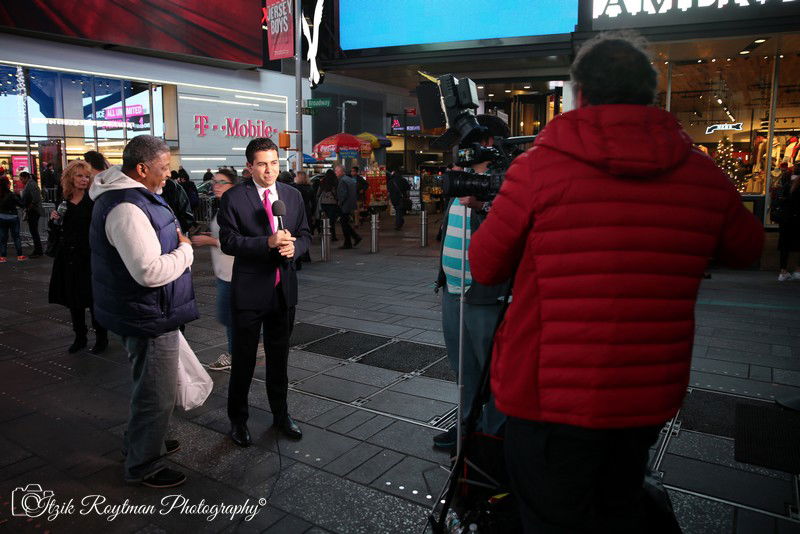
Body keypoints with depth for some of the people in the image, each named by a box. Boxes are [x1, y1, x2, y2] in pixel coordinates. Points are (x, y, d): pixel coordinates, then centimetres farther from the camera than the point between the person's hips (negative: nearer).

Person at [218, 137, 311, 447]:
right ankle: (238, 419, 28)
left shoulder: (293, 196, 6)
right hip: (249, 290, -4)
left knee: (279, 357, 18)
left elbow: (305, 235, 9)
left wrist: (294, 247, -13)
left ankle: (280, 414, 35)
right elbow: (228, 242, -14)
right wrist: (268, 242, -25)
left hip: (284, 289, 4)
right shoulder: (233, 199, -8)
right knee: (243, 360, 9)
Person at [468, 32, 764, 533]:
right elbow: (747, 248, 16)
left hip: (553, 398, -3)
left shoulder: (539, 166, -14)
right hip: (651, 398, 4)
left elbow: (485, 267, -5)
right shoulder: (703, 174, -3)